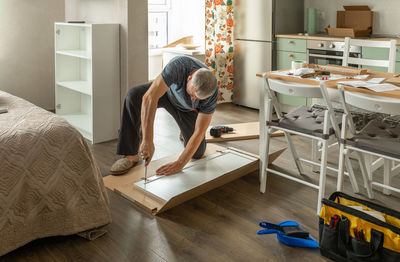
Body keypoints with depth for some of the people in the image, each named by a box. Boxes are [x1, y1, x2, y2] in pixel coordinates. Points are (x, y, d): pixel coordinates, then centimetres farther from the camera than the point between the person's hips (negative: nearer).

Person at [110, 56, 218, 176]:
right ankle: (131, 154, -23)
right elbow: (149, 98, -52)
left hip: (186, 108, 1)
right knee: (133, 96, -34)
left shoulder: (212, 94, -37)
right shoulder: (178, 65, -45)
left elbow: (200, 133, -31)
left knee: (197, 153, 0)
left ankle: (187, 131, 36)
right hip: (167, 90, -1)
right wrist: (147, 141, -57)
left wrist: (179, 164, -35)